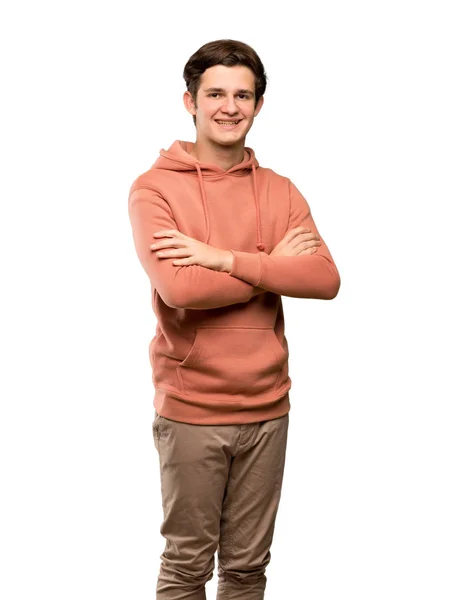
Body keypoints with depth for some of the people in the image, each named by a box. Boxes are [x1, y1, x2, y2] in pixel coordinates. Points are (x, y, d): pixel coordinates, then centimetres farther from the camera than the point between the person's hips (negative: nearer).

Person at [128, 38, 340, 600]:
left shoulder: (280, 192, 7)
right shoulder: (154, 188, -6)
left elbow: (325, 279, -9)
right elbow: (178, 288, -21)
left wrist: (223, 258, -18)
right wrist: (273, 264, -10)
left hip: (268, 408, 4)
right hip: (190, 411, -4)